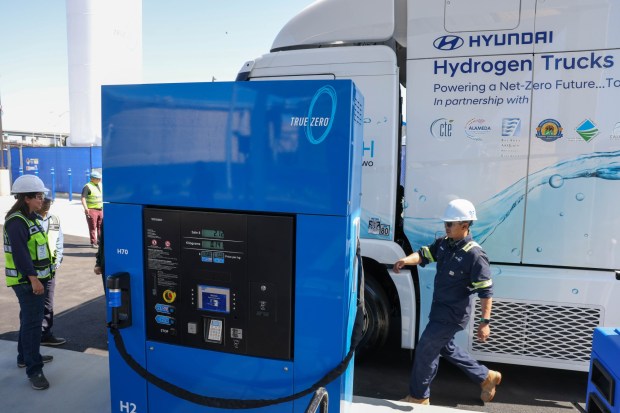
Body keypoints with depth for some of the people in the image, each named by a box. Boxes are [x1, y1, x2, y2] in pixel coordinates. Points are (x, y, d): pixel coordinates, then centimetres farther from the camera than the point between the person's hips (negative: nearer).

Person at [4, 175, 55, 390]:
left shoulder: (31, 218, 12)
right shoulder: (16, 221, -18)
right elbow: (20, 253, -24)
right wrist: (33, 279, -26)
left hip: (36, 277, 10)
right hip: (27, 281, -10)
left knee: (30, 319, 21)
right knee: (32, 322, -6)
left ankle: (26, 356, 36)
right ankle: (34, 370, 1)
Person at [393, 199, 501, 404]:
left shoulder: (475, 255, -22)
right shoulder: (443, 243, 1)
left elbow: (486, 291, -21)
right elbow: (424, 254, -6)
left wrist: (485, 322, -22)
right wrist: (406, 260, -28)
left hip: (452, 314, -9)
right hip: (440, 309, 9)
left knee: (425, 351, 1)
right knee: (445, 347, 25)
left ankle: (418, 397, 22)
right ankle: (486, 377, 41)